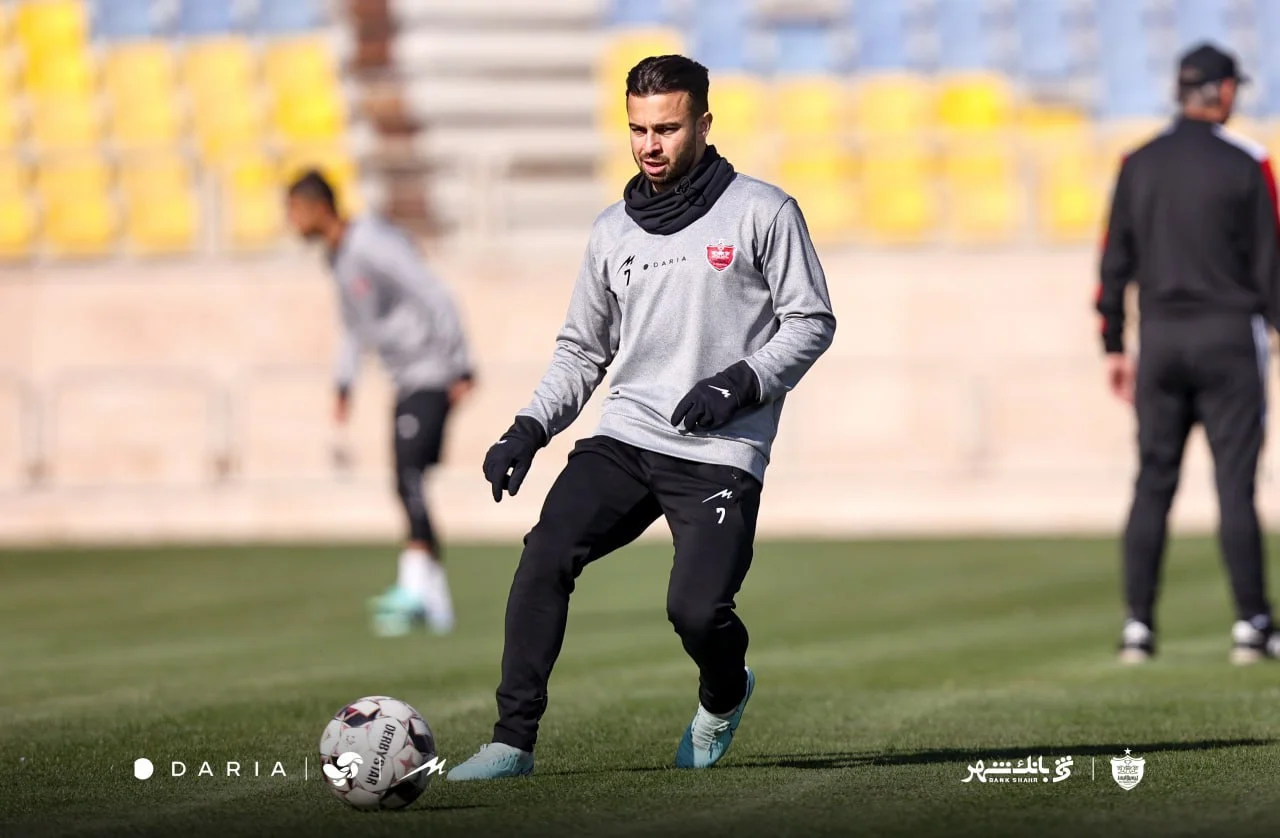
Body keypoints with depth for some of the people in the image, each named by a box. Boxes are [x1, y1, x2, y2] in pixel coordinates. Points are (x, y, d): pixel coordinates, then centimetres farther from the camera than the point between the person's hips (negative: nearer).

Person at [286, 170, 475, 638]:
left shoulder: (374, 244, -16)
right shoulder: (338, 257, 13)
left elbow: (436, 299, -18)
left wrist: (460, 368, -19)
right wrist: (345, 384, 17)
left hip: (432, 376, -10)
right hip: (406, 383, 10)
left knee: (409, 473, -21)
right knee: (407, 486, 7)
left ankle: (415, 585, -28)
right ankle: (436, 598, 10)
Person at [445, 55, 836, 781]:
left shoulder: (762, 212, 0)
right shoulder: (613, 231, 14)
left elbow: (812, 321, 0)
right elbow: (582, 351, 19)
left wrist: (740, 384, -14)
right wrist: (530, 428, 4)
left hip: (722, 455, -4)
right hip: (625, 440, 4)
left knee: (697, 608, -18)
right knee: (546, 554, -20)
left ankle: (724, 695, 20)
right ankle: (514, 740, -16)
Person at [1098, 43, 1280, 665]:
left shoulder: (1138, 165, 6)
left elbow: (1115, 262, 7)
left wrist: (1115, 346, 13)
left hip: (1159, 335, 3)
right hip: (1228, 334, -3)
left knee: (1153, 481, 5)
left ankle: (1138, 625, 2)